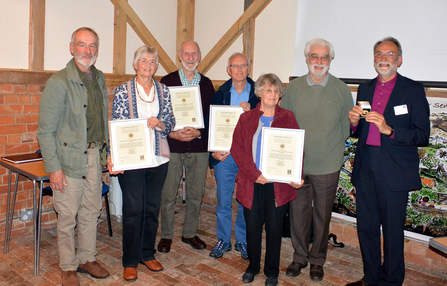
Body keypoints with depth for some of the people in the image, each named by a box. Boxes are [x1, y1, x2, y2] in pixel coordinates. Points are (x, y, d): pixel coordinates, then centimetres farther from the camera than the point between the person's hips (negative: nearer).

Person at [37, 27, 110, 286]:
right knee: (68, 216, 4)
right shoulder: (59, 82, -11)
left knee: (91, 212, 14)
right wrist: (53, 167, -14)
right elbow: (45, 130, -11)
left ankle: (88, 258, 31)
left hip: (94, 155, 6)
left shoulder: (99, 78, 9)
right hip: (69, 158, -6)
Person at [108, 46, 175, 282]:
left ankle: (148, 254, 29)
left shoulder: (164, 91, 8)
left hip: (158, 158, 4)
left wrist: (159, 123, -15)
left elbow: (171, 123, 7)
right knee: (133, 210, 1)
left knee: (152, 208, 12)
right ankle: (130, 262, 16)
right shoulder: (123, 91, -1)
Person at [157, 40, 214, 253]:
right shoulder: (167, 81, 4)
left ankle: (190, 233, 26)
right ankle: (166, 235, 20)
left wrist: (198, 132, -10)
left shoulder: (206, 83, 10)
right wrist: (173, 133, -14)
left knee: (196, 194, 9)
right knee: (168, 193, 3)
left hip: (199, 146, 2)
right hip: (172, 146, -2)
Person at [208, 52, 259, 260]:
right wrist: (214, 151, -4)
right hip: (223, 155, 1)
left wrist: (250, 112, -17)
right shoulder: (219, 94, 7)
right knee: (223, 201, 7)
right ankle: (223, 240, 24)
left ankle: (243, 241, 24)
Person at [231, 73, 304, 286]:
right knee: (252, 226, 9)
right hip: (252, 183, 1)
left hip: (279, 184, -1)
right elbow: (237, 148, -1)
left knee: (275, 228, 7)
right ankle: (252, 266, 31)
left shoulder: (288, 118, 5)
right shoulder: (246, 118, 7)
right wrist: (253, 173, -13)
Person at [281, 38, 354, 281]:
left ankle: (317, 261, 28)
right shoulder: (293, 87, 3)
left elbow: (347, 126, 6)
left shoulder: (341, 89, 0)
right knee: (298, 212, 9)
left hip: (327, 166, -1)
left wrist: (333, 150, 1)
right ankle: (300, 257, 29)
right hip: (297, 164, 1)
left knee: (322, 215, 10)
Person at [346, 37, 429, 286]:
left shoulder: (413, 90, -3)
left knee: (392, 230, 4)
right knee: (366, 227, 13)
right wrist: (354, 123, -5)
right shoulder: (365, 89, 13)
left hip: (394, 171, -5)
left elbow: (422, 136, -10)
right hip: (365, 168, 5)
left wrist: (389, 130, -23)